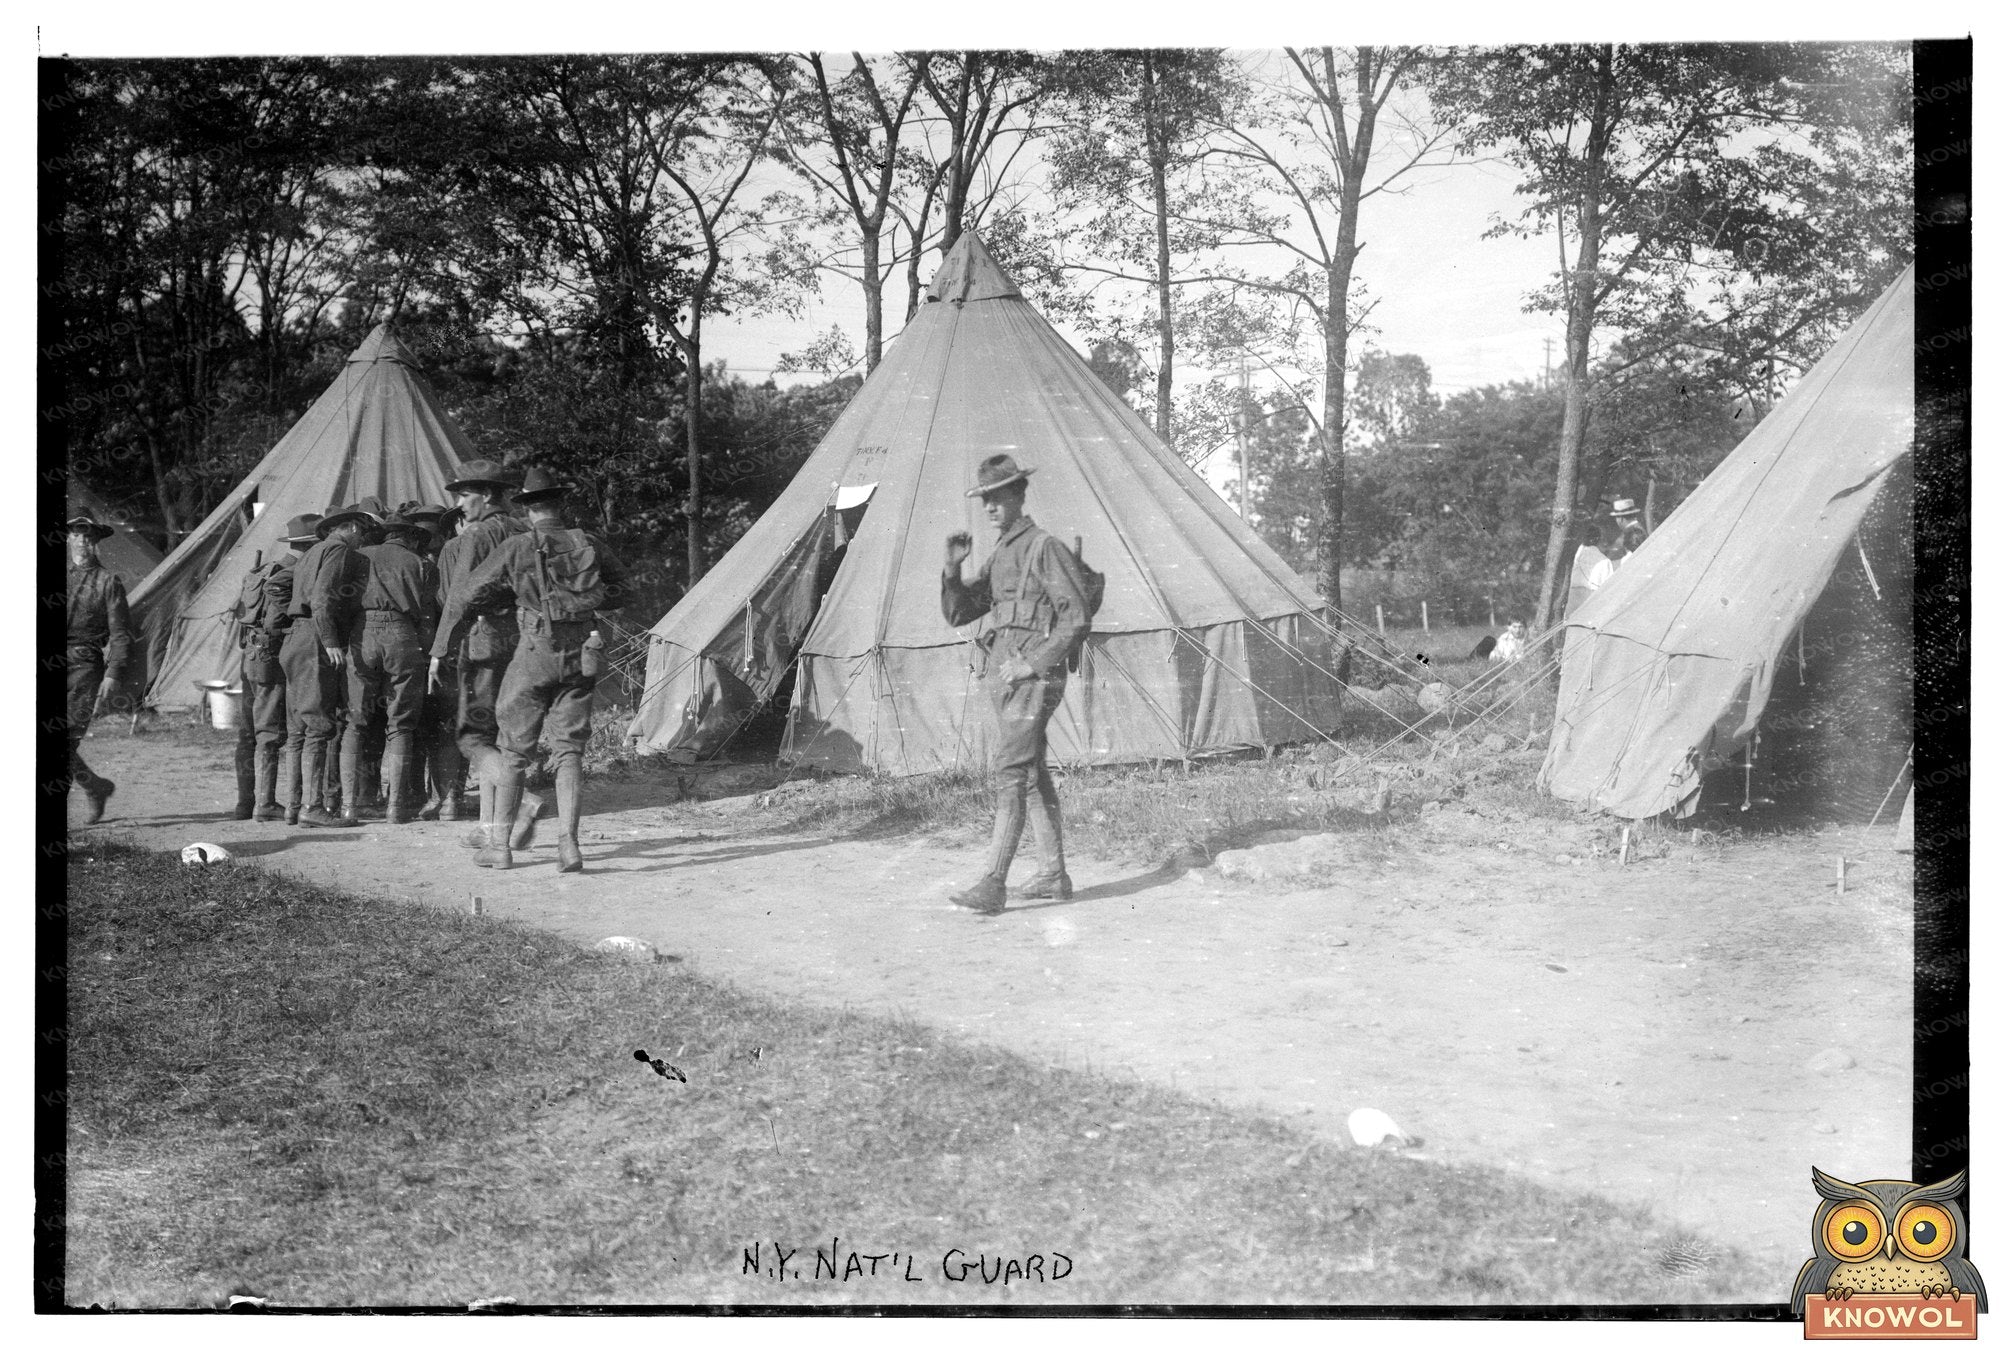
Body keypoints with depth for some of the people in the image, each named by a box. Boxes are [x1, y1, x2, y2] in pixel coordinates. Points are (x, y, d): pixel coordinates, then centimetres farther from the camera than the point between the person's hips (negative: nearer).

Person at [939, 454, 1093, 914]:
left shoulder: (1045, 548, -7)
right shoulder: (997, 556, 17)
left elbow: (1077, 620, -12)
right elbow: (957, 614, 16)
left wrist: (1033, 663, -17)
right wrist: (952, 570, -1)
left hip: (1032, 679, -9)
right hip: (1001, 677, 9)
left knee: (1010, 772, -15)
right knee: (1034, 775, 12)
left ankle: (992, 885, -19)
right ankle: (1054, 874, 20)